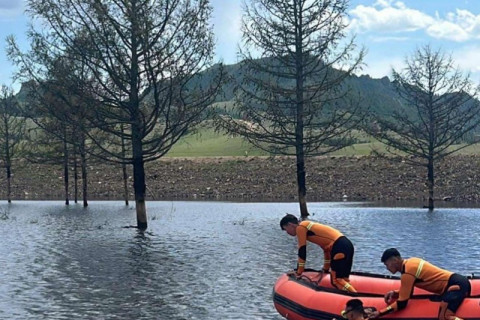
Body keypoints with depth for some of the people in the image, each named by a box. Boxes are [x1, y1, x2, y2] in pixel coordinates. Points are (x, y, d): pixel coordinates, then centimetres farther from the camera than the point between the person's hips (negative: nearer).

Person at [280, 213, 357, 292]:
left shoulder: (300, 228, 2)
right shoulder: (308, 225, 29)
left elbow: (302, 251, -2)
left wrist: (298, 273, 6)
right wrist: (326, 269, 40)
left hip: (340, 246, -10)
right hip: (347, 244, 10)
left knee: (336, 280, -14)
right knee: (342, 279, 12)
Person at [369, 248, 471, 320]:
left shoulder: (407, 273, -17)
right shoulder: (410, 261, 10)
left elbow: (402, 304, -13)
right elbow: (408, 289, 23)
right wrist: (395, 293, 5)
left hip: (456, 285, -10)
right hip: (460, 281, 10)